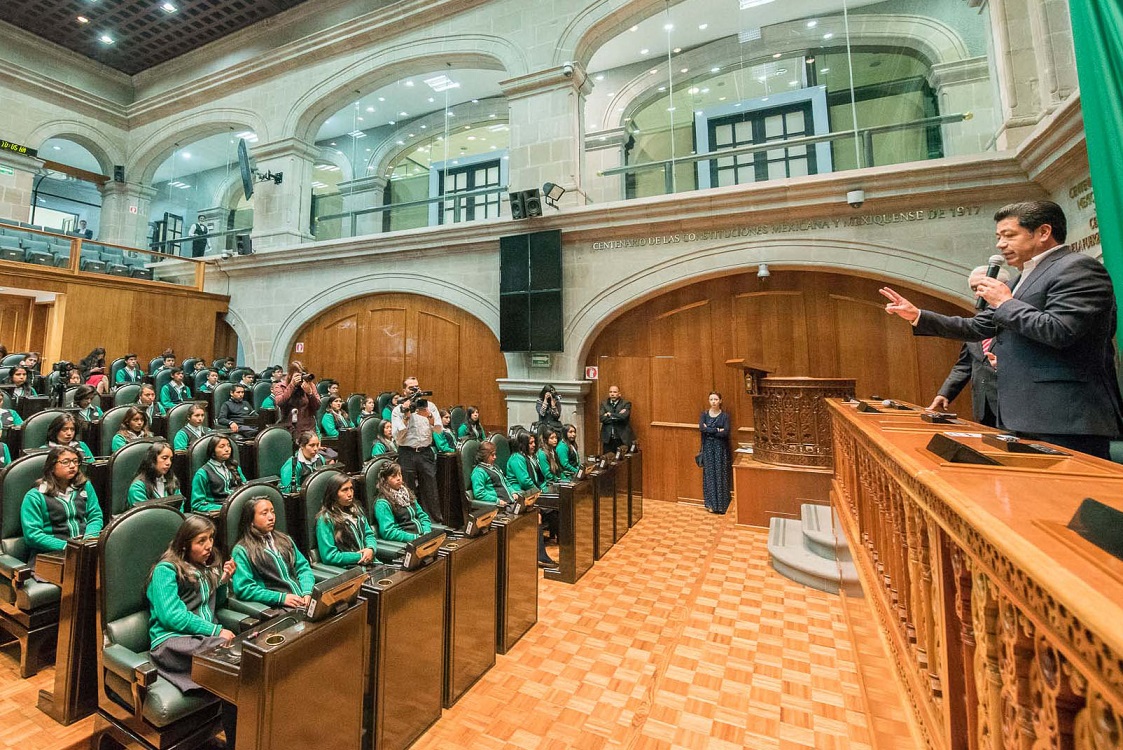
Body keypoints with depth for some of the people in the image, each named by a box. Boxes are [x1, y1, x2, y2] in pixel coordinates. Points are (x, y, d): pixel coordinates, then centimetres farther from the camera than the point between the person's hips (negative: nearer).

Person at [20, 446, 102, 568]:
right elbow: (32, 534, -3)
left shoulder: (85, 486, 16)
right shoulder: (35, 496, 5)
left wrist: (87, 541, -8)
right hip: (49, 554, -3)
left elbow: (95, 517, 12)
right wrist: (65, 546, -16)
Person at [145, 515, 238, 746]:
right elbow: (171, 616, -11)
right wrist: (216, 631, -15)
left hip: (203, 637, 6)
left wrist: (224, 580, 8)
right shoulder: (166, 570, -1)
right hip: (172, 641, -6)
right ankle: (236, 741, -27)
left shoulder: (207, 566, 18)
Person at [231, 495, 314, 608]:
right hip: (276, 608, -5)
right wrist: (281, 598, -11)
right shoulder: (242, 551, 4)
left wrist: (307, 592, -2)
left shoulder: (285, 539, 19)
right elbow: (243, 588, -4)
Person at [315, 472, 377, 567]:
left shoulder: (356, 509, 12)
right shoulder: (325, 519, -8)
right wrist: (360, 556, -13)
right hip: (346, 570, -6)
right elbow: (329, 556, -11)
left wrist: (371, 549, -7)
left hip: (369, 563, 6)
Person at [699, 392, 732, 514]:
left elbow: (726, 432, -14)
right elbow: (701, 427, -13)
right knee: (709, 474, 3)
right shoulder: (704, 414, 5)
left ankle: (721, 505, 8)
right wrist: (717, 430, -15)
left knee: (720, 475, 0)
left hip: (721, 448, -2)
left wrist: (709, 431, -11)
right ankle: (711, 503, 11)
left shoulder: (725, 415, -1)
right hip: (708, 447, 2)